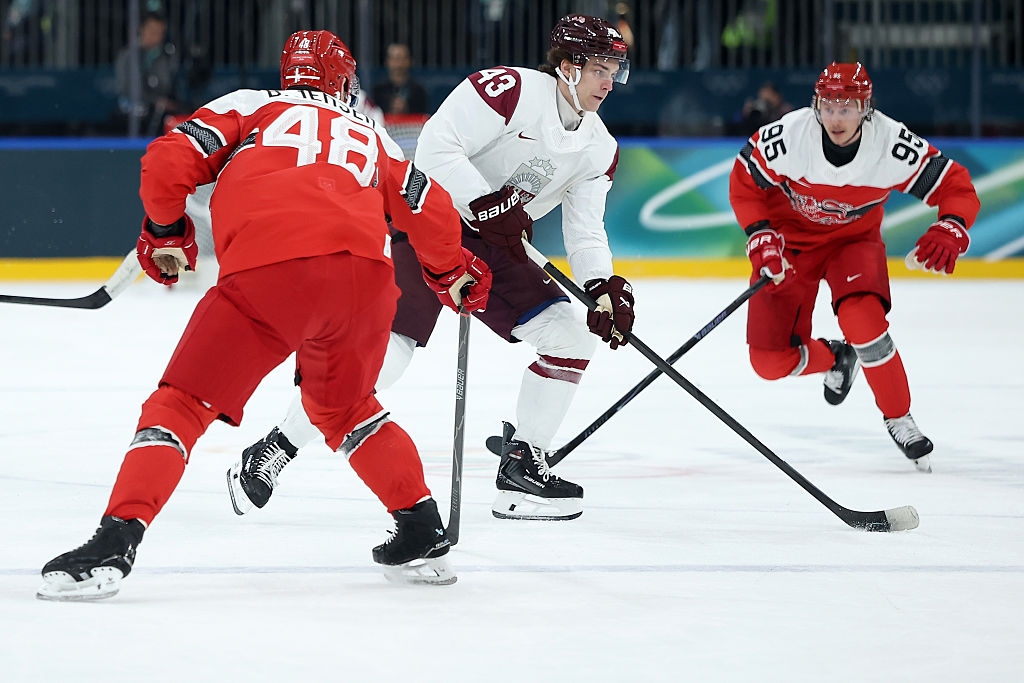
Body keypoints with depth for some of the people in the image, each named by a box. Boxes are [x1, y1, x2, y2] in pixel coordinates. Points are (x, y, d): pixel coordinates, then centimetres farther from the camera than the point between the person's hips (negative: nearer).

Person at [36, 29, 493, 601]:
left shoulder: (247, 106, 25)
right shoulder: (371, 136, 33)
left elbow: (168, 163, 12)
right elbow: (431, 210, 29)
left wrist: (167, 234, 29)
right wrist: (454, 273, 48)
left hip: (267, 273, -3)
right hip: (365, 275, 3)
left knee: (182, 405, 3)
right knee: (344, 408, 30)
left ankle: (114, 544, -12)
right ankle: (425, 536, 28)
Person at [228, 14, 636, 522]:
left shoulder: (599, 149, 5)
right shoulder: (511, 90, -18)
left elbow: (585, 230, 6)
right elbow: (437, 144, -25)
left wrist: (603, 285, -11)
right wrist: (486, 202, -32)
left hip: (497, 244, 8)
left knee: (572, 337, -6)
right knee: (386, 349, -18)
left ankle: (522, 469, 4)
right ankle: (267, 457, -8)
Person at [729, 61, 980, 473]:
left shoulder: (892, 145, -27)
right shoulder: (787, 137, -28)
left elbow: (957, 188, -20)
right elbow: (744, 182, -10)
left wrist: (949, 232, -39)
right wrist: (761, 238, -21)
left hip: (854, 239, -1)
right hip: (791, 238, 1)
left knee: (862, 319, -31)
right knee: (770, 361, -7)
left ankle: (899, 418, -8)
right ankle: (835, 360, 30)